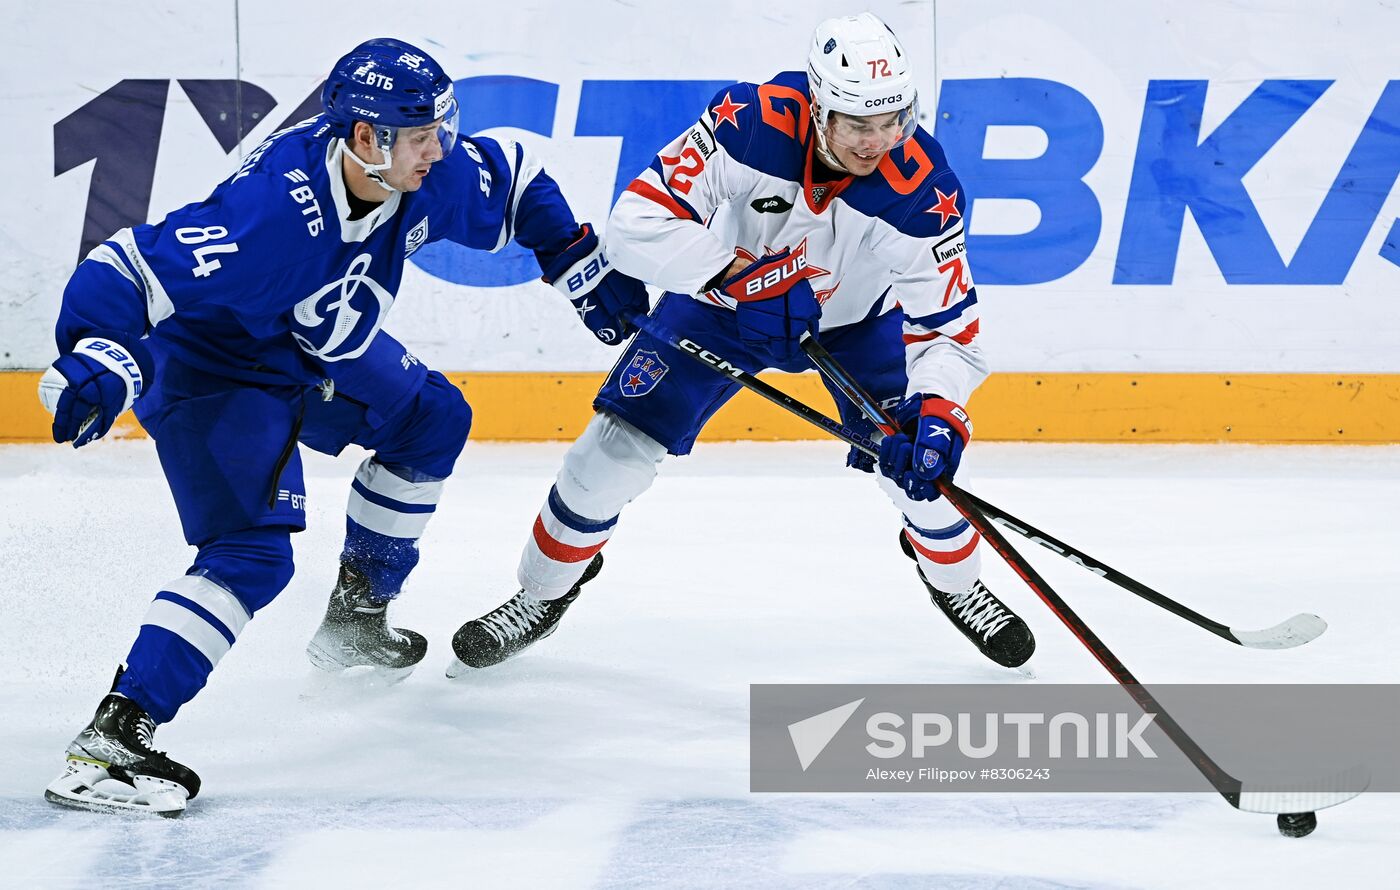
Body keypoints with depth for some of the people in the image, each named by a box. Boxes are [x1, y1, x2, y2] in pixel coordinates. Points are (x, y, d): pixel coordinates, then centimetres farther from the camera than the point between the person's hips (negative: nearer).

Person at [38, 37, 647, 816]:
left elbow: (514, 183, 6)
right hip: (212, 370, -9)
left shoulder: (427, 175, -16)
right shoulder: (274, 213, -39)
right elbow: (132, 268, -41)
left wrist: (585, 269, 2)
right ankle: (112, 738, -26)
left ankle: (355, 617, 35)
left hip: (319, 349, 9)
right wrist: (100, 358, -56)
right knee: (254, 553, -22)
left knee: (433, 421, 21)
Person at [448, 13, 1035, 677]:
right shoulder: (750, 122, -35)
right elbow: (636, 224, -35)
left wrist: (936, 412, -44)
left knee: (919, 459, -11)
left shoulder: (921, 189, -32)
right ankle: (543, 594, 16)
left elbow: (948, 331, -26)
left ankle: (954, 579, 24)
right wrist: (738, 272, -44)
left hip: (855, 319, 1)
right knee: (616, 448, -9)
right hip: (720, 301, -1)